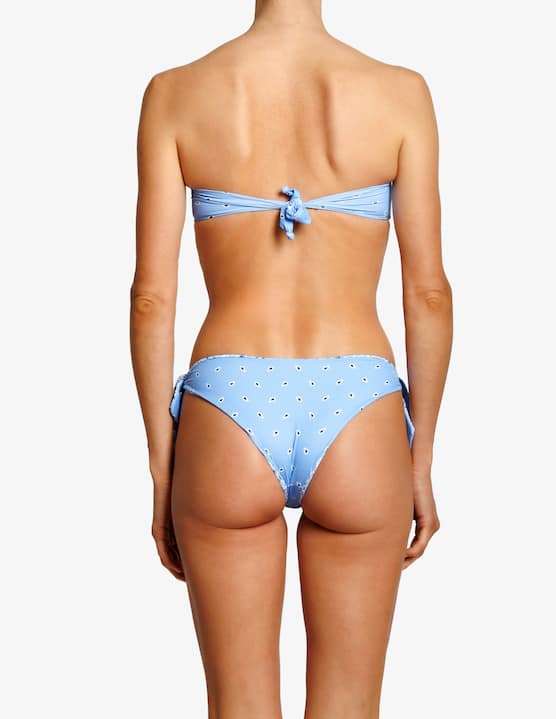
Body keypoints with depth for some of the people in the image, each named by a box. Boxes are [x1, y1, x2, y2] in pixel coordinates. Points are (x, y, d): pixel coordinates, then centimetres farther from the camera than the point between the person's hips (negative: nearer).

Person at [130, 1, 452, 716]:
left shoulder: (174, 93, 1)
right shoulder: (400, 92, 0)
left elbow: (152, 297, -1)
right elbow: (428, 292, 0)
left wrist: (160, 472, 7)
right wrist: (422, 461, 10)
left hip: (228, 415, 1)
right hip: (358, 417, 0)